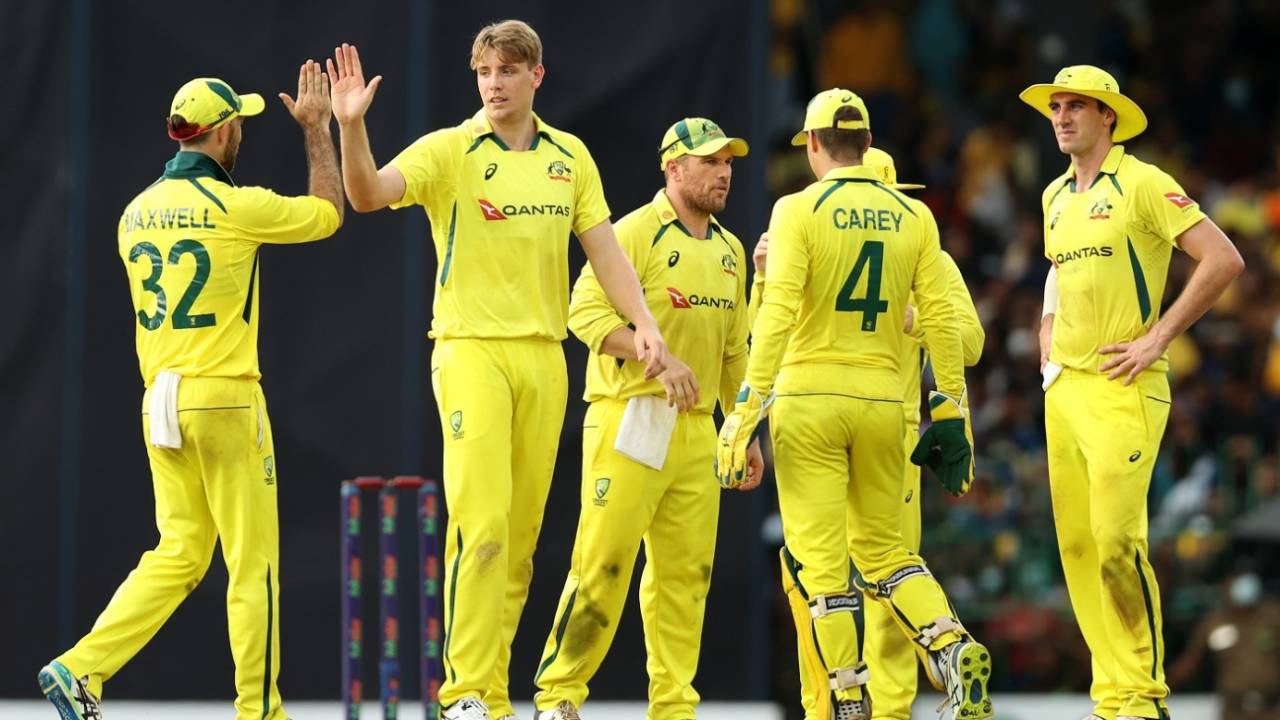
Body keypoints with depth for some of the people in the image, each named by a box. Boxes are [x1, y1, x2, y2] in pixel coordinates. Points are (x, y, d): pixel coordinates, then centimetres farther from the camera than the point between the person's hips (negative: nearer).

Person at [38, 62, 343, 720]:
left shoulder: (137, 213, 9)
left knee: (178, 555, 12)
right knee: (252, 564, 1)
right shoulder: (236, 207, -10)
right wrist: (316, 128, 15)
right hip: (224, 399, -7)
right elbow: (327, 212, 6)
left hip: (159, 401, 7)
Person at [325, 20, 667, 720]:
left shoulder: (570, 157, 11)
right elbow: (368, 192, -16)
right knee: (482, 524, -14)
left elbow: (603, 248, 13)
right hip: (472, 349, -4)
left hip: (544, 355, 4)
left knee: (521, 534, 5)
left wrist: (644, 323, 2)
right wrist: (350, 126, -32)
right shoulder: (449, 151, -2)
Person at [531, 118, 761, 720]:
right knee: (603, 562, -9)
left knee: (684, 573, 5)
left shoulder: (729, 251, 17)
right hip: (628, 419, -7)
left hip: (695, 430, 7)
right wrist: (657, 357, -25)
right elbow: (587, 311, -17)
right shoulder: (637, 233, -7)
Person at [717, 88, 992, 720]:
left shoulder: (799, 210, -5)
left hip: (808, 395, -4)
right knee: (884, 549, 16)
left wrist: (749, 406, -13)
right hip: (882, 398, 4)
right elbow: (939, 317, 3)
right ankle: (952, 646, -8)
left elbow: (778, 313, -13)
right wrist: (951, 409, 8)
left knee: (821, 560, 1)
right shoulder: (912, 216, 6)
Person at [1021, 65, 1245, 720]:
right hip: (1063, 389, 8)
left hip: (1122, 388, -8)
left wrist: (1158, 338, -14)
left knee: (1117, 540, -16)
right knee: (1076, 542, 4)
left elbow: (1223, 260, -13)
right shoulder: (1056, 197, 16)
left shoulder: (1142, 184, -7)